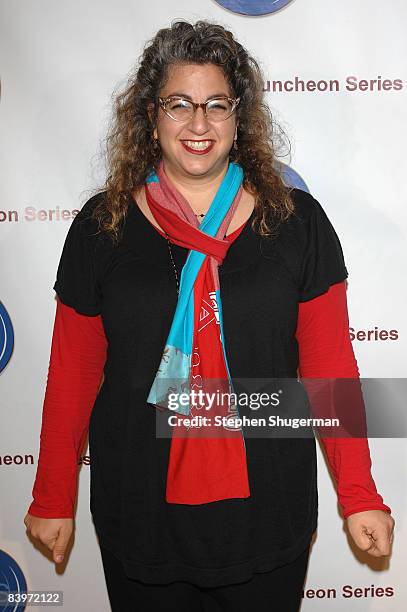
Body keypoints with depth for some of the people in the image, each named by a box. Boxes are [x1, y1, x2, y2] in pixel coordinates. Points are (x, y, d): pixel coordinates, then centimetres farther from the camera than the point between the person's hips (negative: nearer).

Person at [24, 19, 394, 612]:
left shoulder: (297, 221, -3)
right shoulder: (101, 226, -2)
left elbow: (330, 366, -2)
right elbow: (72, 375, 2)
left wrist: (359, 495, -3)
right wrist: (53, 500, 6)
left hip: (265, 515, 0)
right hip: (139, 516, 1)